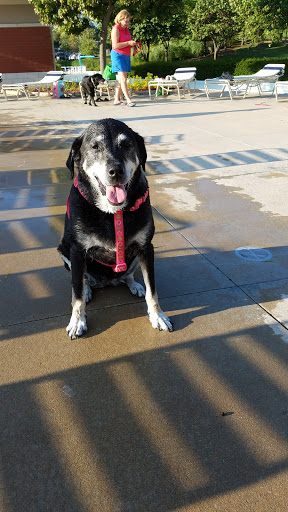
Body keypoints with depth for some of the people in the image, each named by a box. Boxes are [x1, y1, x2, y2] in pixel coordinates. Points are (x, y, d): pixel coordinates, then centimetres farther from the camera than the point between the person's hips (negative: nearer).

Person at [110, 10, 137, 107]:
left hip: (126, 56, 8)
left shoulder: (126, 29, 15)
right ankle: (128, 100, -19)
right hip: (118, 55, -8)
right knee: (123, 78, -14)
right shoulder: (116, 29, -10)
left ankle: (117, 100, 12)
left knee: (121, 79, 7)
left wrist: (133, 44, 5)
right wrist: (128, 43, -18)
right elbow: (115, 45, -20)